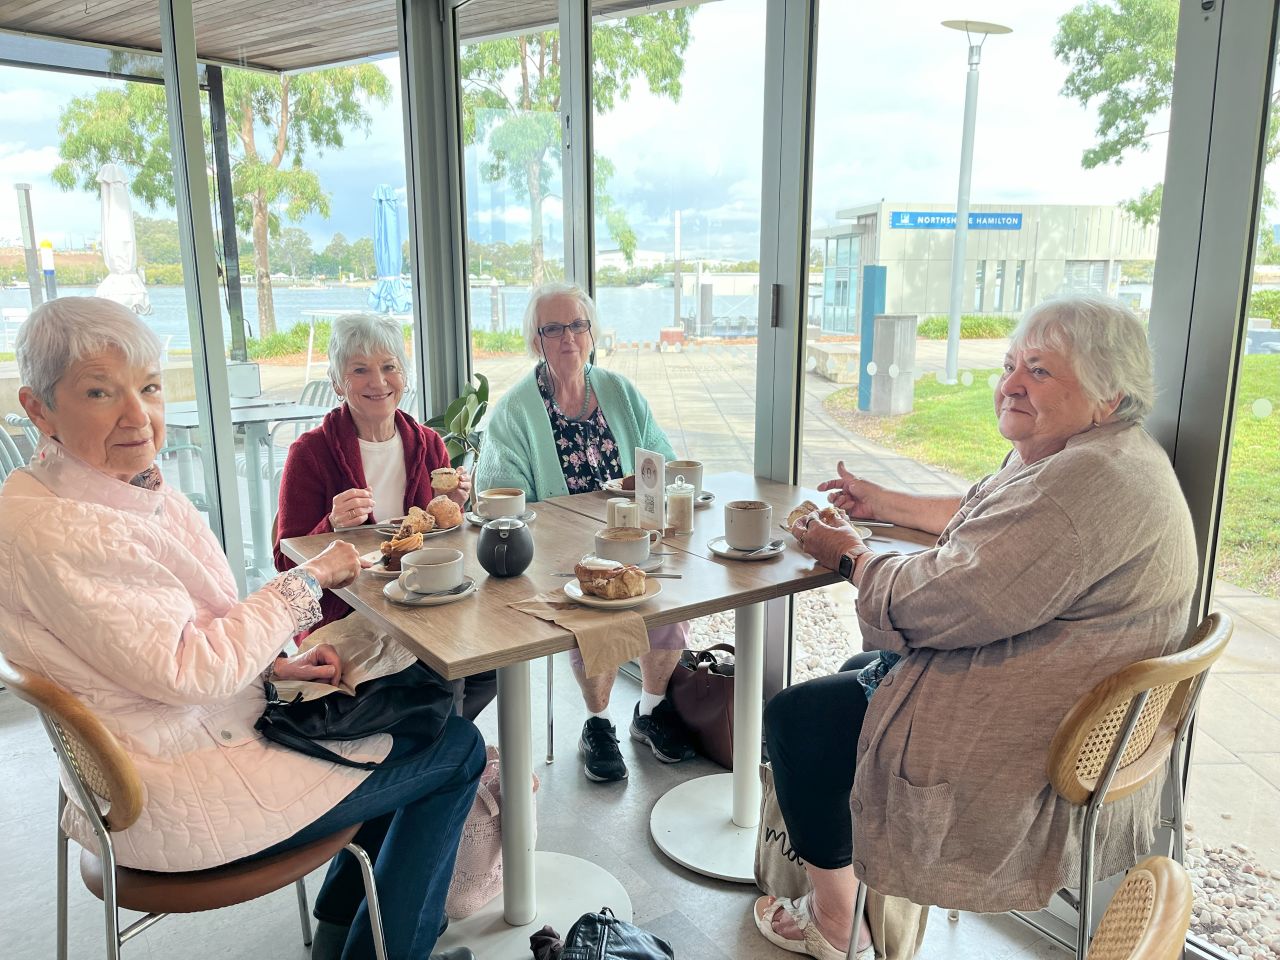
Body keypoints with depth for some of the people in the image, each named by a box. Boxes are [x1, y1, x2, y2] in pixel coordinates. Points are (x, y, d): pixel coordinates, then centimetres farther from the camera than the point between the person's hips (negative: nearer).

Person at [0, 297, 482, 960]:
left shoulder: (132, 488, 2)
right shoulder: (56, 532, -27)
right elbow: (185, 670, -26)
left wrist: (274, 664, -1)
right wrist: (309, 578, -18)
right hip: (171, 802, -9)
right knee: (458, 749, 0)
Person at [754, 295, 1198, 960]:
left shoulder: (1088, 481, -29)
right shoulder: (1080, 459, 6)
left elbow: (942, 605, -29)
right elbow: (981, 520, 23)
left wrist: (851, 557, -11)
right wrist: (884, 504, 17)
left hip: (1030, 748, -11)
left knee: (795, 718, -4)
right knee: (859, 670, 27)